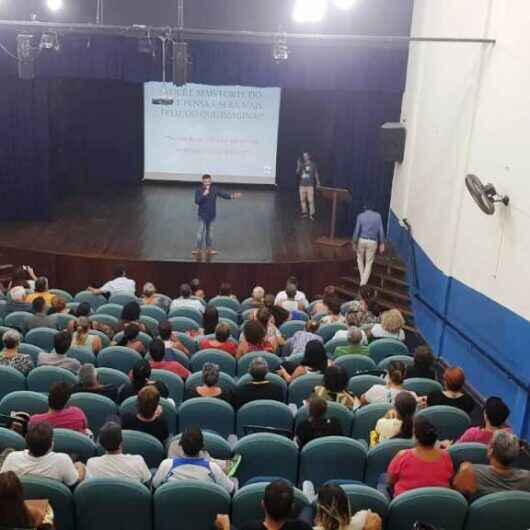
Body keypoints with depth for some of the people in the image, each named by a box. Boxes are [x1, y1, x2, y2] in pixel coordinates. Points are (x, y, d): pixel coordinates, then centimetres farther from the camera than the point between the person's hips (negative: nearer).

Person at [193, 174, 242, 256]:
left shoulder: (214, 189, -1)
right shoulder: (199, 191, -7)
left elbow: (223, 194, -10)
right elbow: (197, 201, -16)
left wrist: (232, 196, -24)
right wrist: (204, 195, -27)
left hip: (212, 215, 2)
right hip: (202, 215, -2)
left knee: (209, 232, 11)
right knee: (200, 232, -3)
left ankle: (209, 248, 20)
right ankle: (198, 248, 4)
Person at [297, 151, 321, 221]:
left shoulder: (313, 165, 1)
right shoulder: (302, 165, 9)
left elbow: (316, 174, 4)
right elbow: (297, 173, 4)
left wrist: (318, 183, 1)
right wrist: (298, 166, -7)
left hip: (310, 185, -4)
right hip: (302, 185, 4)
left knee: (310, 200, -9)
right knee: (302, 199, 7)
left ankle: (312, 214, -6)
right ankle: (304, 212, 19)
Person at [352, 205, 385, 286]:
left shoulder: (360, 216, 0)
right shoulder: (377, 215, 2)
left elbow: (357, 230, -4)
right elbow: (381, 230, -2)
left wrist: (354, 242, 1)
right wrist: (382, 243, 0)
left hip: (361, 240, 0)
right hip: (372, 242, 0)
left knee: (360, 259, 22)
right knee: (369, 263, 7)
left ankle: (362, 279, 22)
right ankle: (364, 282, 1)